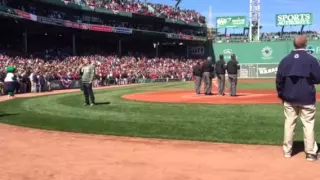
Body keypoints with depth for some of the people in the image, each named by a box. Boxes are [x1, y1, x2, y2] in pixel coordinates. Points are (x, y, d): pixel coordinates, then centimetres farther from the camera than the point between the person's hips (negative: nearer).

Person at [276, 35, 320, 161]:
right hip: (307, 98, -3)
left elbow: (279, 80, 3)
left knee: (289, 123, 11)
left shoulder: (285, 60, 3)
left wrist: (281, 95, 13)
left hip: (289, 98, 3)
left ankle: (287, 151, 16)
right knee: (308, 125, 3)